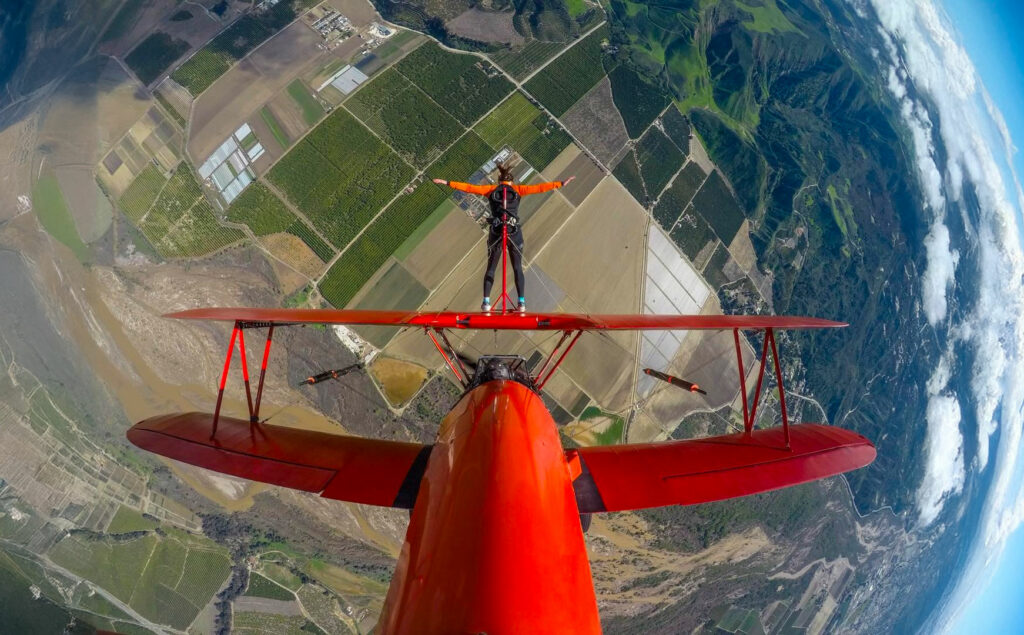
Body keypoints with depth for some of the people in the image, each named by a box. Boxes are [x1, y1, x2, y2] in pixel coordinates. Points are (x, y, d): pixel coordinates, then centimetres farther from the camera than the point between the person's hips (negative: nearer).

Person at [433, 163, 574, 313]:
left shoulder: (491, 189, 12)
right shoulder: (517, 189, 10)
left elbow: (469, 187, 12)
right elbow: (539, 188, 8)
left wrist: (447, 183, 18)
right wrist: (561, 183, 12)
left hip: (496, 232, 1)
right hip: (514, 233, -1)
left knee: (491, 268, 9)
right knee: (517, 268, 7)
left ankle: (486, 302, 1)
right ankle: (521, 302, -1)